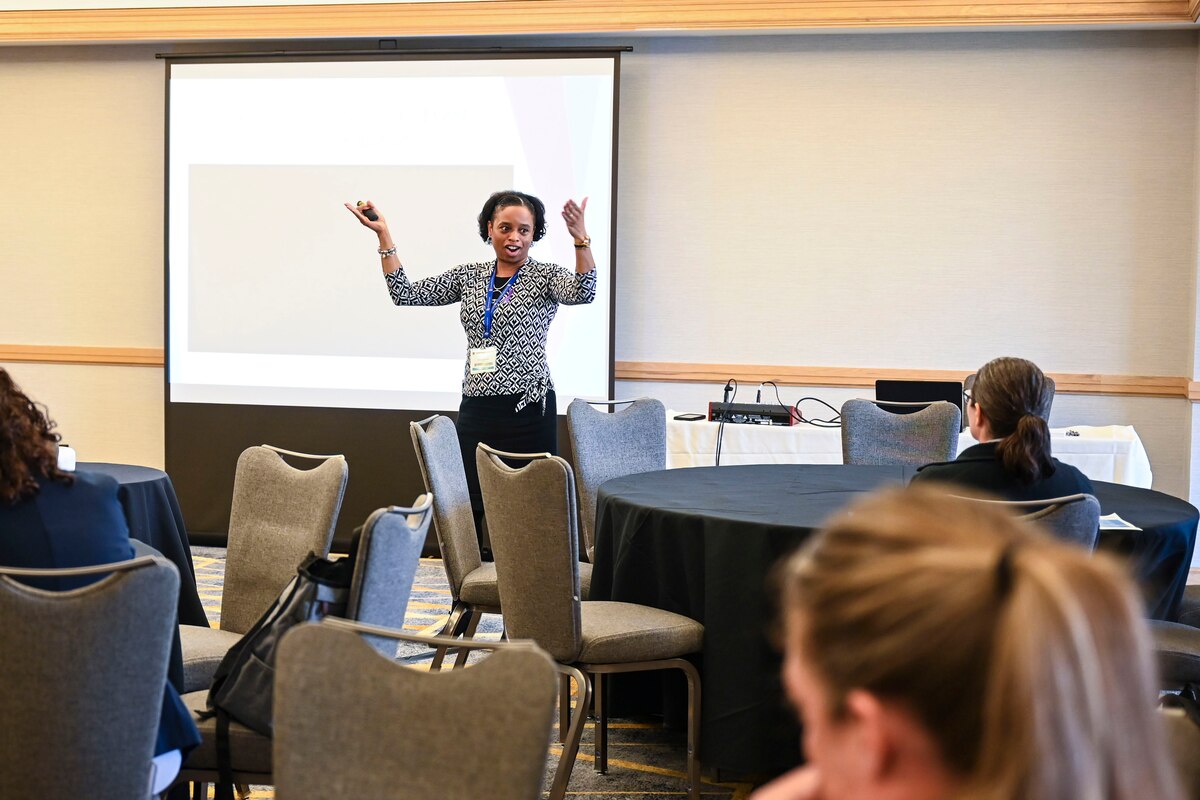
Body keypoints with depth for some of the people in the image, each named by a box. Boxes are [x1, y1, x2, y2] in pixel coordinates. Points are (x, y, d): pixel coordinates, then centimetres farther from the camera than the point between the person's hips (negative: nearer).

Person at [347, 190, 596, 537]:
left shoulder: (545, 277, 0)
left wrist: (581, 238, -35)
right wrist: (383, 234, 2)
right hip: (476, 408, 4)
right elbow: (405, 294, 8)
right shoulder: (469, 276, 12)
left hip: (528, 408, -4)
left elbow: (582, 293, -21)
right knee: (466, 506, 2)